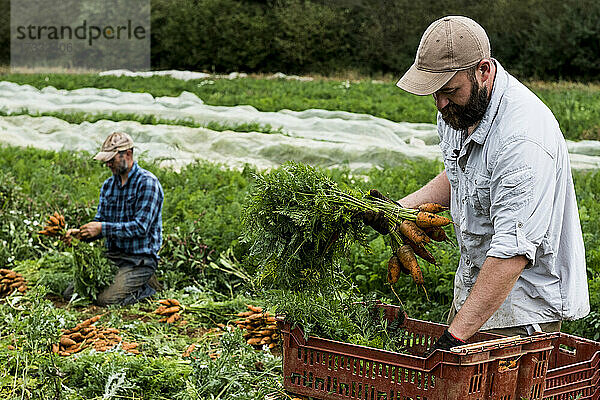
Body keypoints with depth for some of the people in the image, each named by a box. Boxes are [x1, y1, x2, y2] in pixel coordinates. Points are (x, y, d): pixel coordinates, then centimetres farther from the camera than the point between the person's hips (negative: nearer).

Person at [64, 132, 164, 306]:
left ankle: (148, 286, 1)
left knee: (107, 300, -24)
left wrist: (103, 228, -22)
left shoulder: (147, 183, -13)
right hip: (112, 256, 8)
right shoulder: (108, 185, 11)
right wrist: (81, 233, -9)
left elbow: (141, 227, -20)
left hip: (140, 258, -7)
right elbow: (100, 222, 12)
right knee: (71, 294, -2)